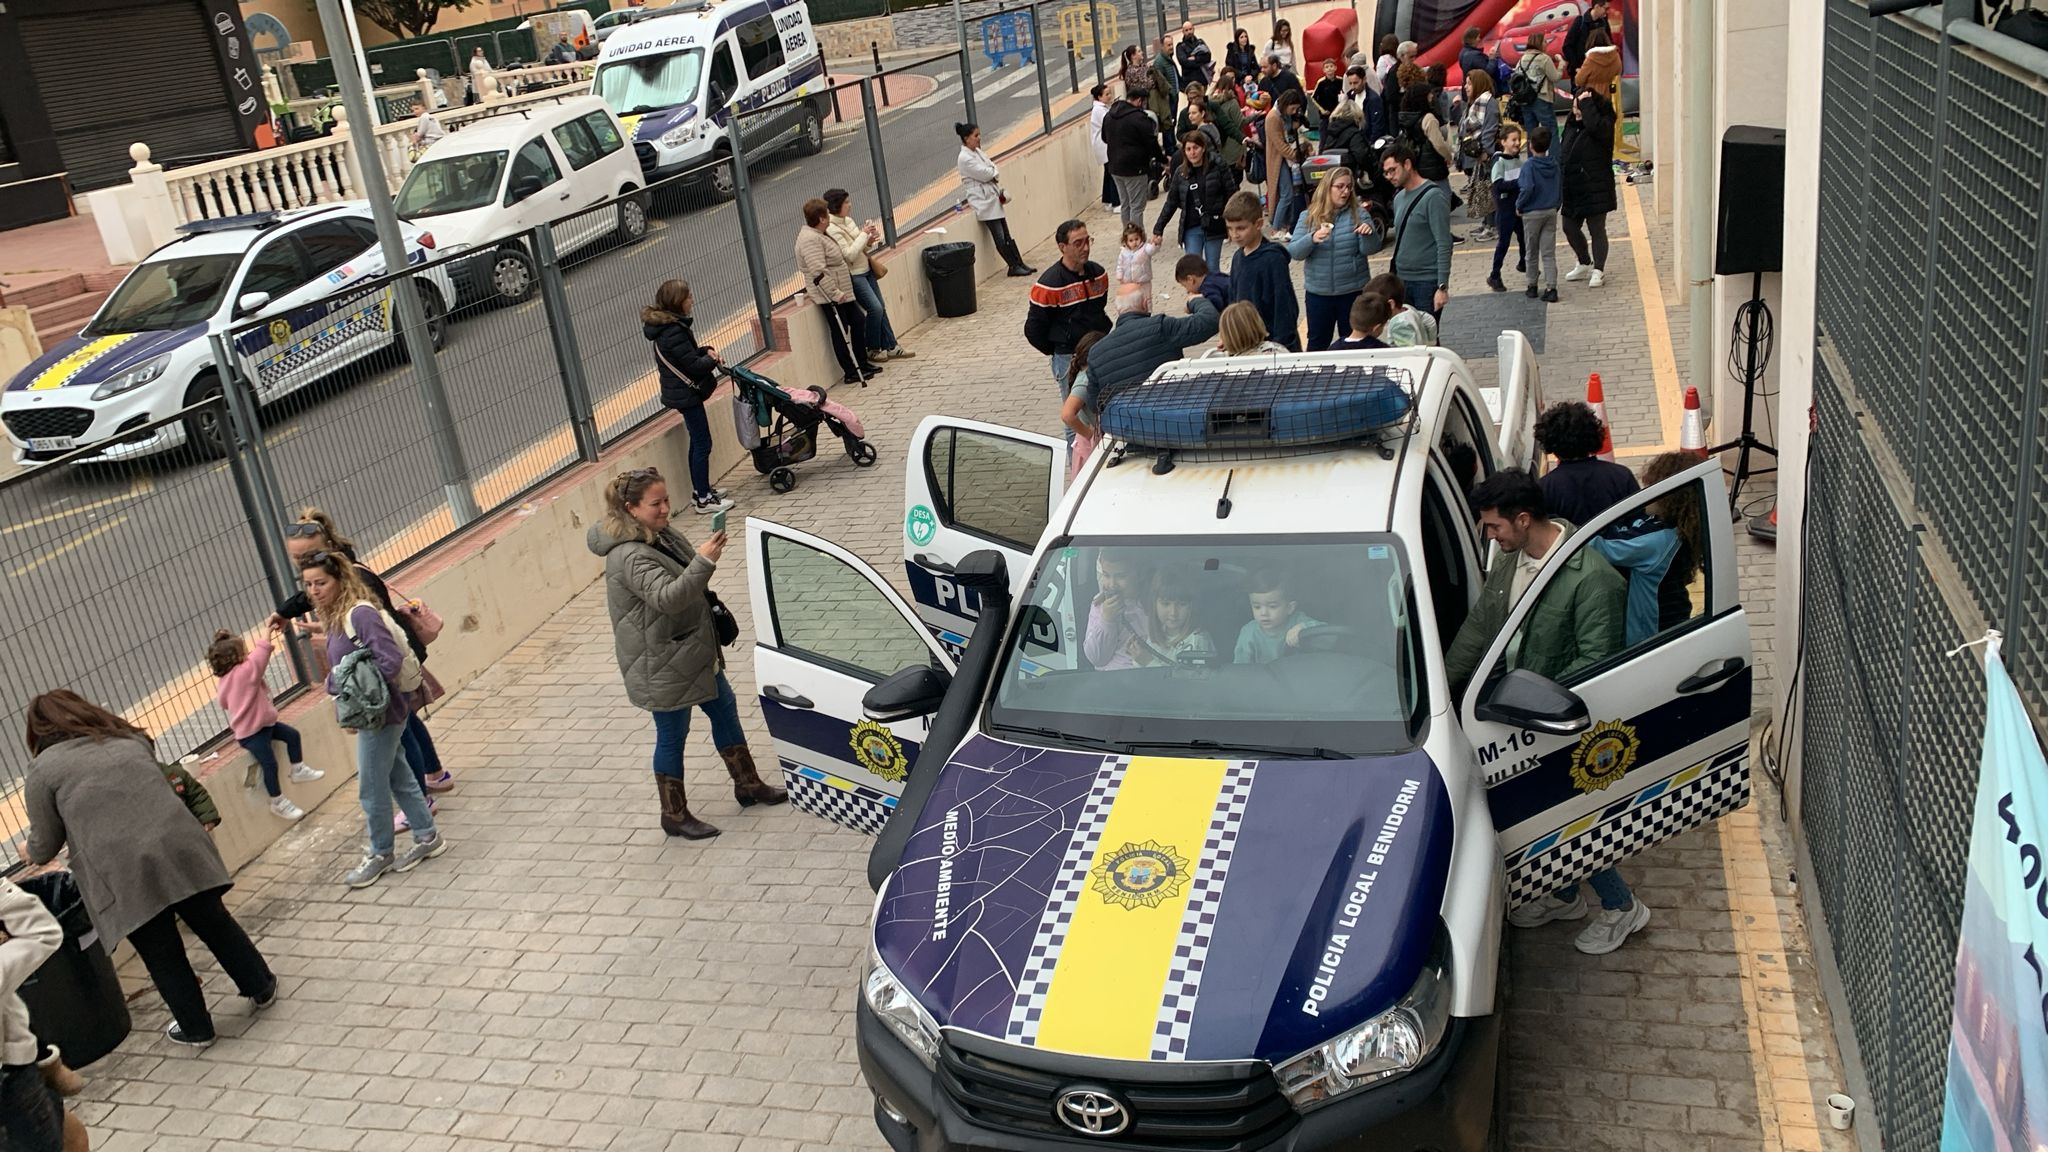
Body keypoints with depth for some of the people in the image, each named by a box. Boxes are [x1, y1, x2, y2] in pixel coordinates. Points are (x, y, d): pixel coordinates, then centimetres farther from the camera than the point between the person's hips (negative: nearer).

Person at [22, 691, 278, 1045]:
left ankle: (196, 1029, 23)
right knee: (214, 922, 19)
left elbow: (44, 847, 10)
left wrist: (33, 856, 33)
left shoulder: (44, 769, 7)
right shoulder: (130, 739, 20)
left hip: (124, 874, -4)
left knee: (162, 955, 11)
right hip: (179, 847, 4)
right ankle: (262, 988, 32)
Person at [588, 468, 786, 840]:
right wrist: (703, 561, -51)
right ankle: (674, 816, 22)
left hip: (694, 652, 10)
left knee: (725, 709, 19)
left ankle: (748, 785, 36)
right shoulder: (629, 557, -27)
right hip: (661, 666, -10)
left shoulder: (662, 533, 2)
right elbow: (667, 597, -41)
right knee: (672, 737, 5)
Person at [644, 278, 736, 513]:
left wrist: (706, 350, 0)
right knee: (702, 444, -4)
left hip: (682, 393, 10)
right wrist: (712, 359, -5)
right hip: (686, 395, -10)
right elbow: (693, 365, -24)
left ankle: (700, 491, 28)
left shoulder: (670, 326, 7)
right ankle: (704, 499, 2)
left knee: (697, 442, 18)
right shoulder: (673, 332, -24)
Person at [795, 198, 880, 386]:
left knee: (858, 321, 15)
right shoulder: (810, 239, -22)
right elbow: (818, 272, -28)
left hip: (841, 292, 11)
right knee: (840, 332, -2)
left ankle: (862, 363, 25)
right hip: (829, 296, -11)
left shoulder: (819, 234, 12)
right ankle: (851, 373, 6)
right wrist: (835, 293, -28)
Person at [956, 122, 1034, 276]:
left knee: (1006, 235, 9)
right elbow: (985, 174, -18)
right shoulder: (965, 158, -16)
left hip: (993, 198, 9)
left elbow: (992, 172, 13)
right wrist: (993, 170, 4)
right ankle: (1014, 267, 3)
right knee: (1000, 237, -4)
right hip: (983, 201, -9)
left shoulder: (978, 152, 12)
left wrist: (1000, 191, -2)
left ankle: (1020, 264, 12)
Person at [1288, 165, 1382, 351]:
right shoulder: (1309, 217, 1)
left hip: (1353, 291, -1)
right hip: (1318, 292, 1)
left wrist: (1369, 233, -30)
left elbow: (1370, 249, -8)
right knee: (1317, 343, 11)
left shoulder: (1359, 213, -2)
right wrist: (1312, 238, -25)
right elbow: (1294, 252, -6)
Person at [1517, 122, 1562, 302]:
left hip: (1532, 213, -4)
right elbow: (1561, 186, 7)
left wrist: (1519, 206, -12)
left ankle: (1532, 286, 21)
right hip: (1551, 212, 4)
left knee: (1531, 252, 12)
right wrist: (1557, 204, 18)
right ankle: (1551, 288, -3)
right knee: (1549, 253, 4)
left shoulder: (1529, 166, -15)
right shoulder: (1554, 164, 2)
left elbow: (1527, 189, -26)